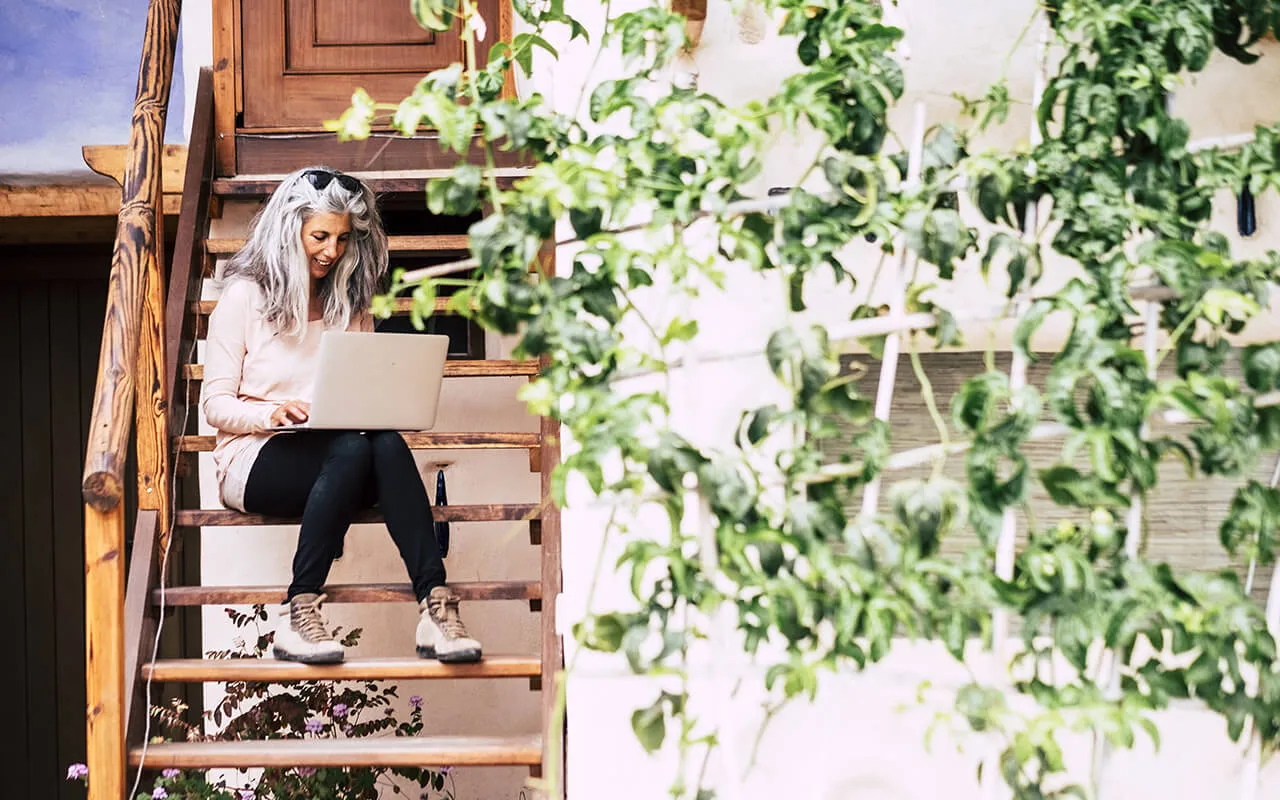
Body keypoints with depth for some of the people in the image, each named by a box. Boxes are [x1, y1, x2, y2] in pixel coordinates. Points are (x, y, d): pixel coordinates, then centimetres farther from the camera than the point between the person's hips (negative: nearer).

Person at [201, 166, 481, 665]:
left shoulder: (349, 303, 17)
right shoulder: (245, 296, 2)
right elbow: (216, 405, -1)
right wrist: (270, 414, -21)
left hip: (338, 460, 4)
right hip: (254, 461, -4)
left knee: (386, 442, -33)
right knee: (351, 448, -36)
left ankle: (434, 605, -44)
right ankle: (297, 618, -37)